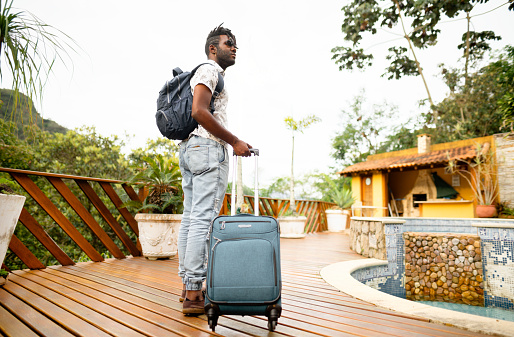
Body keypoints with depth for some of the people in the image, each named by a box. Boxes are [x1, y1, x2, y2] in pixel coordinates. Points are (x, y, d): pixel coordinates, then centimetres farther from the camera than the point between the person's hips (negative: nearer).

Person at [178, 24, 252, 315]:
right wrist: (235, 141, -16)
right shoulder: (209, 70, -2)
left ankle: (188, 287, 15)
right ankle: (194, 295, -8)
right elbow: (199, 111, -18)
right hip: (209, 148, -10)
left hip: (189, 148, 11)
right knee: (204, 220, -12)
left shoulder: (203, 74, 28)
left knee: (190, 218, 8)